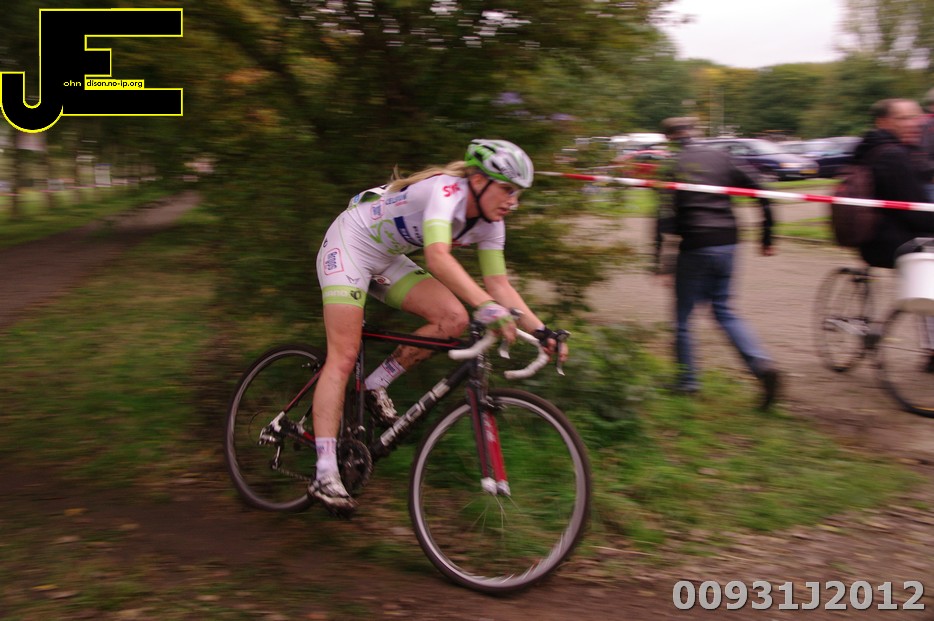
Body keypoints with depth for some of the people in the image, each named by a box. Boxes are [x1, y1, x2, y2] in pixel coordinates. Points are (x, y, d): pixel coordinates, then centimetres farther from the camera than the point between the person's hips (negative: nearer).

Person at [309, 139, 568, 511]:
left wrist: (541, 331, -17)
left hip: (386, 262, 8)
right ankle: (325, 476, -15)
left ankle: (376, 385, 6)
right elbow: (437, 258, -47)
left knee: (453, 319, -11)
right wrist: (487, 307, -58)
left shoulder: (488, 222, -6)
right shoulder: (447, 191, -31)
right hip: (348, 246, -8)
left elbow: (499, 284, -7)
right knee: (344, 356, -15)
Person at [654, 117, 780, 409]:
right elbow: (759, 190, 8)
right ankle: (762, 364, -1)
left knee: (683, 316, 10)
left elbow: (666, 215, -15)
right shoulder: (721, 158, 11)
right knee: (723, 310, 17)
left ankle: (688, 381, 15)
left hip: (696, 246, -5)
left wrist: (660, 258, -14)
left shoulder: (672, 167, -3)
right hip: (728, 243, 5)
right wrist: (767, 236, 14)